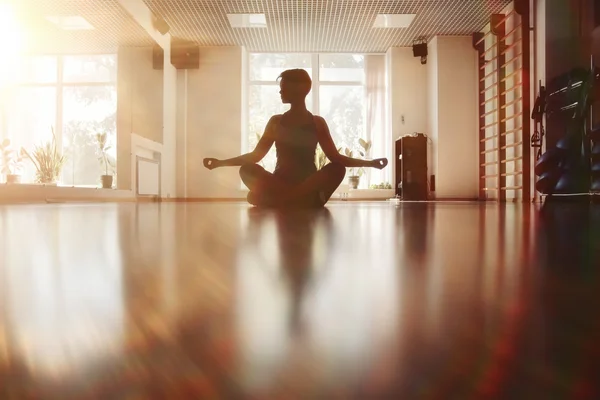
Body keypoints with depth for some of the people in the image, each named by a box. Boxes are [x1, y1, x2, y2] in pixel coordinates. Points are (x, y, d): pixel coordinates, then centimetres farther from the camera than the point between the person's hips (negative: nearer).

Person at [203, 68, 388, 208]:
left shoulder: (317, 123, 8)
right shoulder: (276, 121, 12)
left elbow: (335, 158, 1)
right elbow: (256, 155, 12)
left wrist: (370, 162, -10)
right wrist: (221, 162, 7)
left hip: (309, 186, 0)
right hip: (280, 184, 0)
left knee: (338, 169, -31)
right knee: (247, 169, -26)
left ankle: (275, 199, -34)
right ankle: (297, 200, -33)